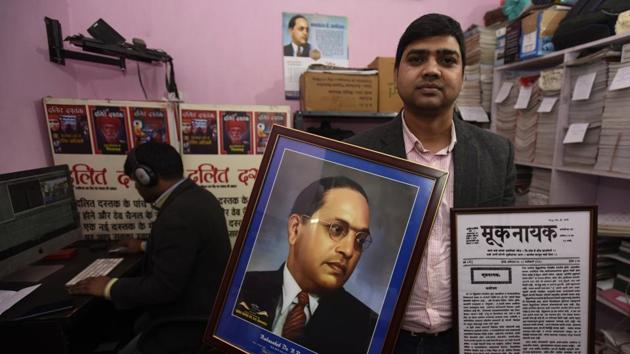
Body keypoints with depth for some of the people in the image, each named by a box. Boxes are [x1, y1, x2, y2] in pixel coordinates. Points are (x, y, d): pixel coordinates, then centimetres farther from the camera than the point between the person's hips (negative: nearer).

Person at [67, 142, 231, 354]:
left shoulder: (178, 215, -30)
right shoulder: (196, 195, 2)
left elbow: (163, 287, -26)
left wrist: (110, 287, -11)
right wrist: (145, 246, 30)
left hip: (190, 321, -9)